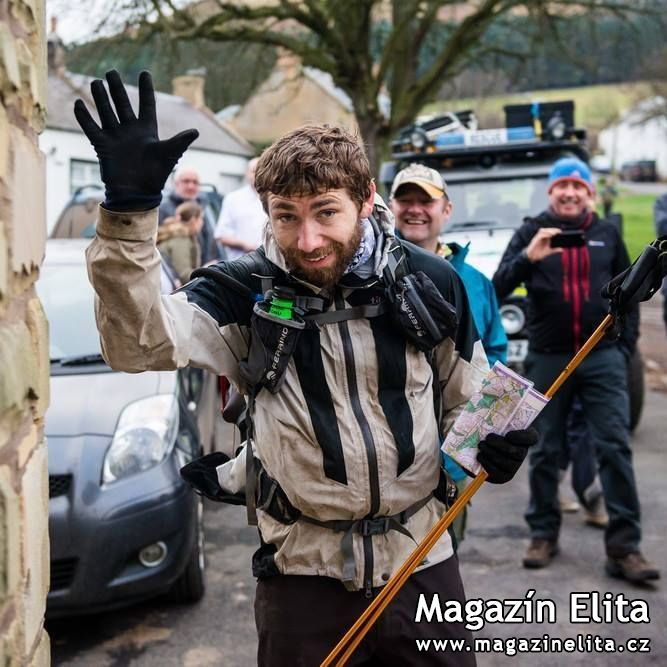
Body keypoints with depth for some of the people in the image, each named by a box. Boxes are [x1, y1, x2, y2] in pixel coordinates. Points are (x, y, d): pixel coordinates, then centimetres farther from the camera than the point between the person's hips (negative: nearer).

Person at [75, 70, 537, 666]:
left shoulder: (429, 282, -3)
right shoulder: (246, 293, -7)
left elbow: (470, 399, 10)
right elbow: (137, 342, -24)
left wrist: (494, 443, -12)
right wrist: (130, 210, -35)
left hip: (422, 560, 2)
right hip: (303, 571, -1)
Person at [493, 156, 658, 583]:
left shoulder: (607, 234, 10)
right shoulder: (530, 233, 4)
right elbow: (499, 288, -6)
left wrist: (626, 346, 5)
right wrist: (528, 257, -23)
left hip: (603, 358, 1)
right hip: (548, 359, 0)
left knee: (615, 448, -5)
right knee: (546, 451, 8)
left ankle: (624, 547, -3)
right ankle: (543, 534, 20)